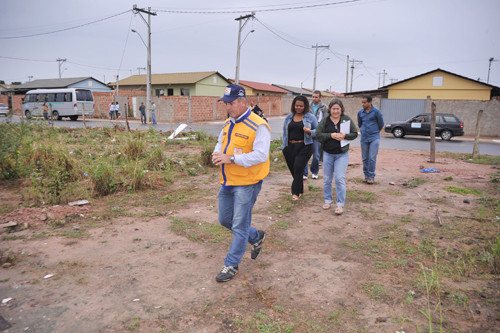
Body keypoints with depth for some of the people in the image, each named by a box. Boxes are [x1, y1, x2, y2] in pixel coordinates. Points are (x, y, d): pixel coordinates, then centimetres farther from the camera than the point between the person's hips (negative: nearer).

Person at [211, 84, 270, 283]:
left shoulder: (258, 126, -16)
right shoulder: (228, 124, 11)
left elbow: (261, 155, -24)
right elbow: (220, 142, 24)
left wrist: (231, 158, -27)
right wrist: (217, 154, -1)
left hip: (246, 184, -9)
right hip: (228, 182, 9)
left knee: (239, 225, 1)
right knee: (225, 220, 18)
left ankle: (231, 265, 18)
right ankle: (256, 237, 39)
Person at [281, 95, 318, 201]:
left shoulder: (310, 117, 4)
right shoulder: (289, 117, 12)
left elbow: (317, 131, 6)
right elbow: (284, 132, 16)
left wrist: (309, 132, -15)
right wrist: (284, 146, 11)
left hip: (304, 147, -3)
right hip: (290, 147, 4)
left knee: (298, 168, -16)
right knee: (293, 170, 7)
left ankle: (296, 192, -8)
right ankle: (300, 191, 24)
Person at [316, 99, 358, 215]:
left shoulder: (347, 119, -1)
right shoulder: (325, 120, -1)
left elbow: (355, 134, 3)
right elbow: (318, 134, -6)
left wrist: (345, 136, -16)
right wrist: (331, 135, -18)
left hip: (342, 154, -1)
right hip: (327, 153, 2)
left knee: (340, 178, -8)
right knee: (327, 179, 9)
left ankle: (340, 204, 0)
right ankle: (327, 200, 27)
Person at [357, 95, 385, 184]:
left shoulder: (376, 112, -7)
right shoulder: (360, 112, 5)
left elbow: (381, 125, 3)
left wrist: (375, 133, 12)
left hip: (374, 138, -4)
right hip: (364, 138, 4)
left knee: (372, 158, -9)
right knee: (365, 158, 7)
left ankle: (371, 176, 1)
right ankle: (366, 175, 19)